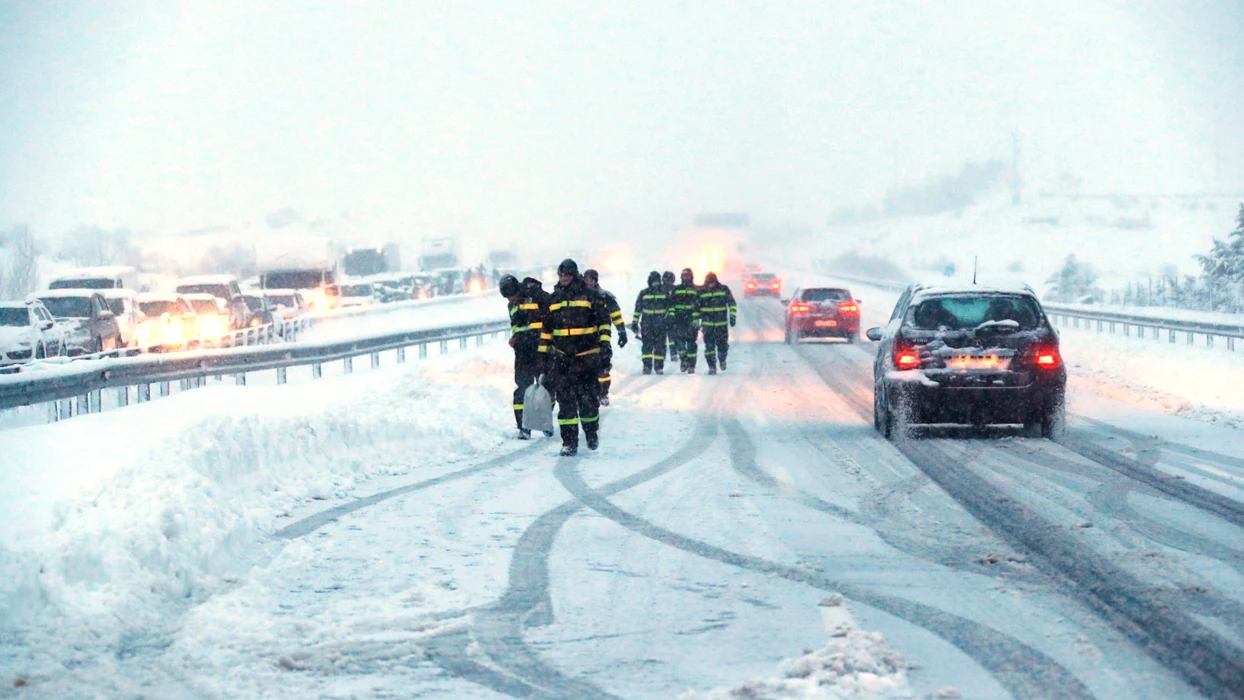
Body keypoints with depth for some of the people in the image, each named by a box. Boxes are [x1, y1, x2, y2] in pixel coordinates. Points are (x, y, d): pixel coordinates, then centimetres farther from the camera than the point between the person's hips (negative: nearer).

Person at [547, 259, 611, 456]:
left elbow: (604, 320, 2)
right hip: (561, 356, 2)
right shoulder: (553, 299, 11)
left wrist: (604, 344, -6)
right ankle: (569, 442, -2)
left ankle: (591, 433, 27)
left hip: (586, 355, -2)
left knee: (587, 397, 3)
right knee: (565, 399, -4)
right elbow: (546, 328, 17)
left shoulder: (590, 295, 1)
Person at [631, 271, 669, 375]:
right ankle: (647, 366, -6)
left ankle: (659, 366, 5)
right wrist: (634, 323, 5)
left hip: (660, 324, 1)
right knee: (647, 345, -8)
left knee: (660, 346, -2)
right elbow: (637, 309, 9)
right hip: (646, 324, -1)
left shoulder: (664, 293, 9)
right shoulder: (643, 294, 7)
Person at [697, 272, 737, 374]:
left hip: (722, 323, 0)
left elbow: (732, 303, 5)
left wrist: (732, 316, -4)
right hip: (707, 324, 0)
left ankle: (722, 359, 31)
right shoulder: (701, 292, 2)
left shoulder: (724, 289, 0)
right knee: (709, 346, -4)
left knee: (723, 345, -1)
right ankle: (712, 367, 6)